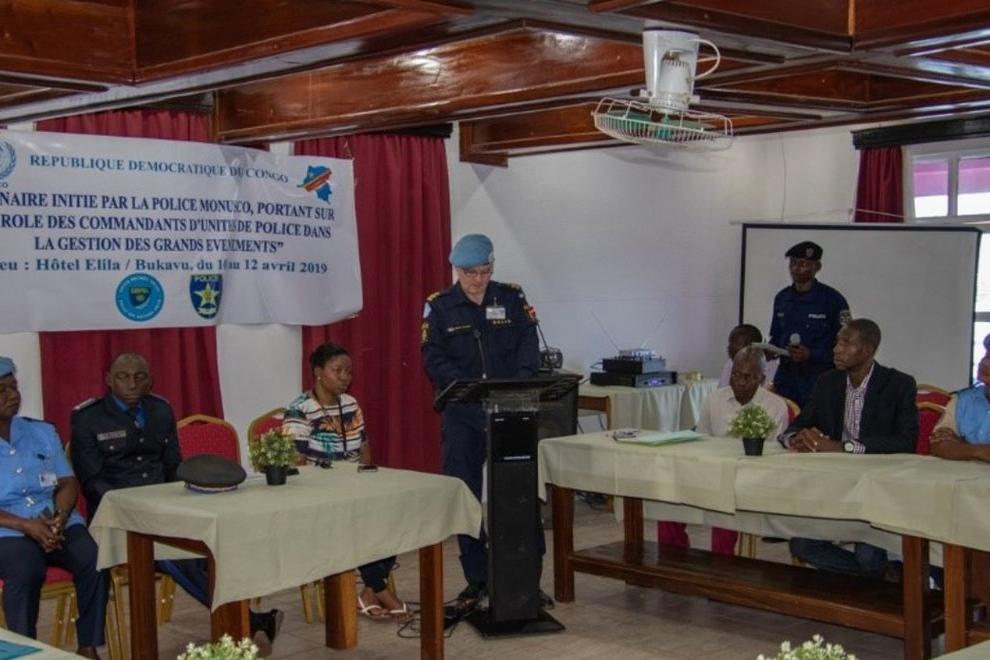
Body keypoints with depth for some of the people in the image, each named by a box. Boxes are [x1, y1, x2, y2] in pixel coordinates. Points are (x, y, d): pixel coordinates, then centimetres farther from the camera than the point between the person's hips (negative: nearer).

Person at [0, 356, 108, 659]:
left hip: (58, 524, 4)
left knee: (95, 560, -25)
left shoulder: (43, 432, 13)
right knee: (25, 572, -36)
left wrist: (59, 518, -11)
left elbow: (68, 484, 9)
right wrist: (26, 525, -19)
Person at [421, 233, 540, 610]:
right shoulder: (439, 307, 2)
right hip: (462, 414, 0)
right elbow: (434, 361, -5)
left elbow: (528, 348, -2)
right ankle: (476, 581, 16)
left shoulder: (512, 299, 5)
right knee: (465, 497, 5)